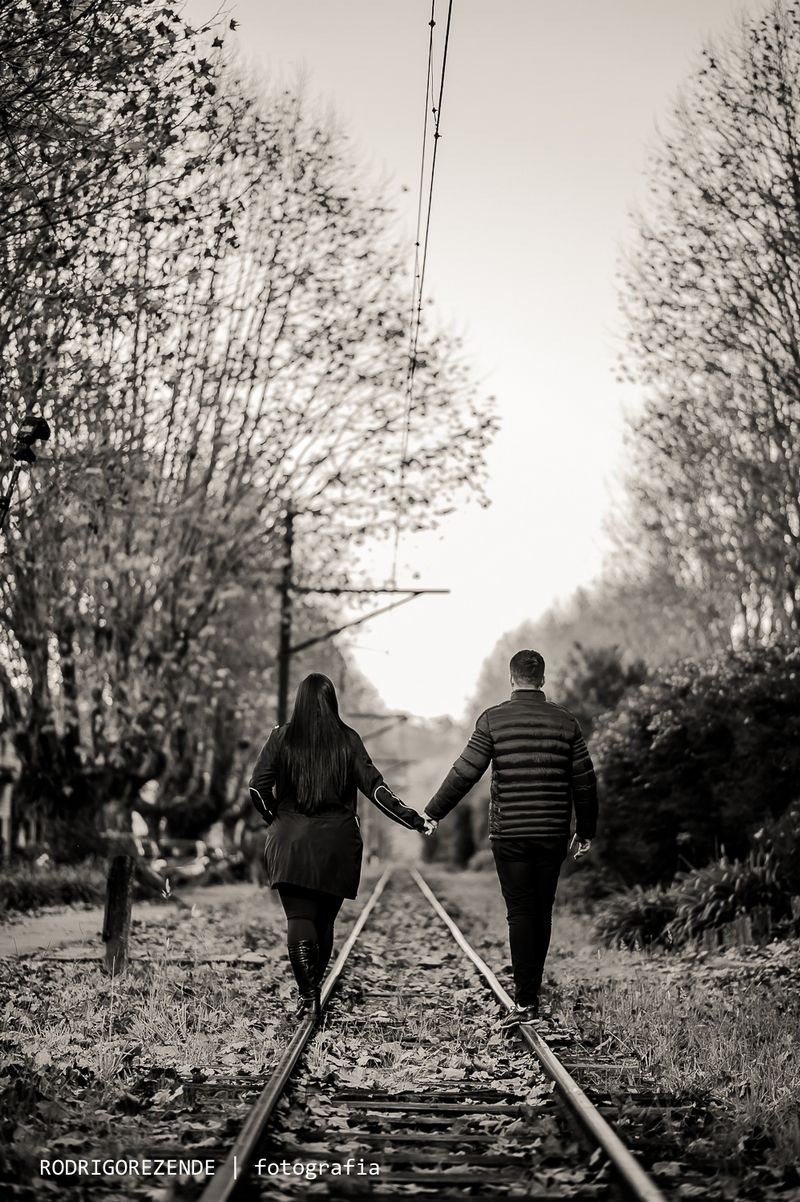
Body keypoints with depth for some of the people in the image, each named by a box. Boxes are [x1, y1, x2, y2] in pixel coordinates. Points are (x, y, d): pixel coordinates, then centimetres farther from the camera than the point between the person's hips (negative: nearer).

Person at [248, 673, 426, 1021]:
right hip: (338, 845, 1)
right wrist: (414, 820, 1)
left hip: (290, 844, -1)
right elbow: (374, 787, -3)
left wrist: (276, 819, 11)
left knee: (299, 918, -4)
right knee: (325, 920, 12)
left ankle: (308, 994, -18)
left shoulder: (282, 737, -1)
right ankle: (313, 989, 17)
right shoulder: (348, 740, 1)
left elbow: (257, 787, -5)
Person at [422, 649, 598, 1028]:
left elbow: (465, 772, -6)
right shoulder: (565, 721, 4)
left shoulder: (493, 720, -3)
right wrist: (586, 830, 17)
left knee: (520, 914, -1)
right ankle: (530, 996, 16)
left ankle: (524, 1002, -6)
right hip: (552, 835, 2)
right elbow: (585, 780, 6)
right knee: (541, 912, 11)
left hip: (509, 834, -2)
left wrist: (433, 812, 4)